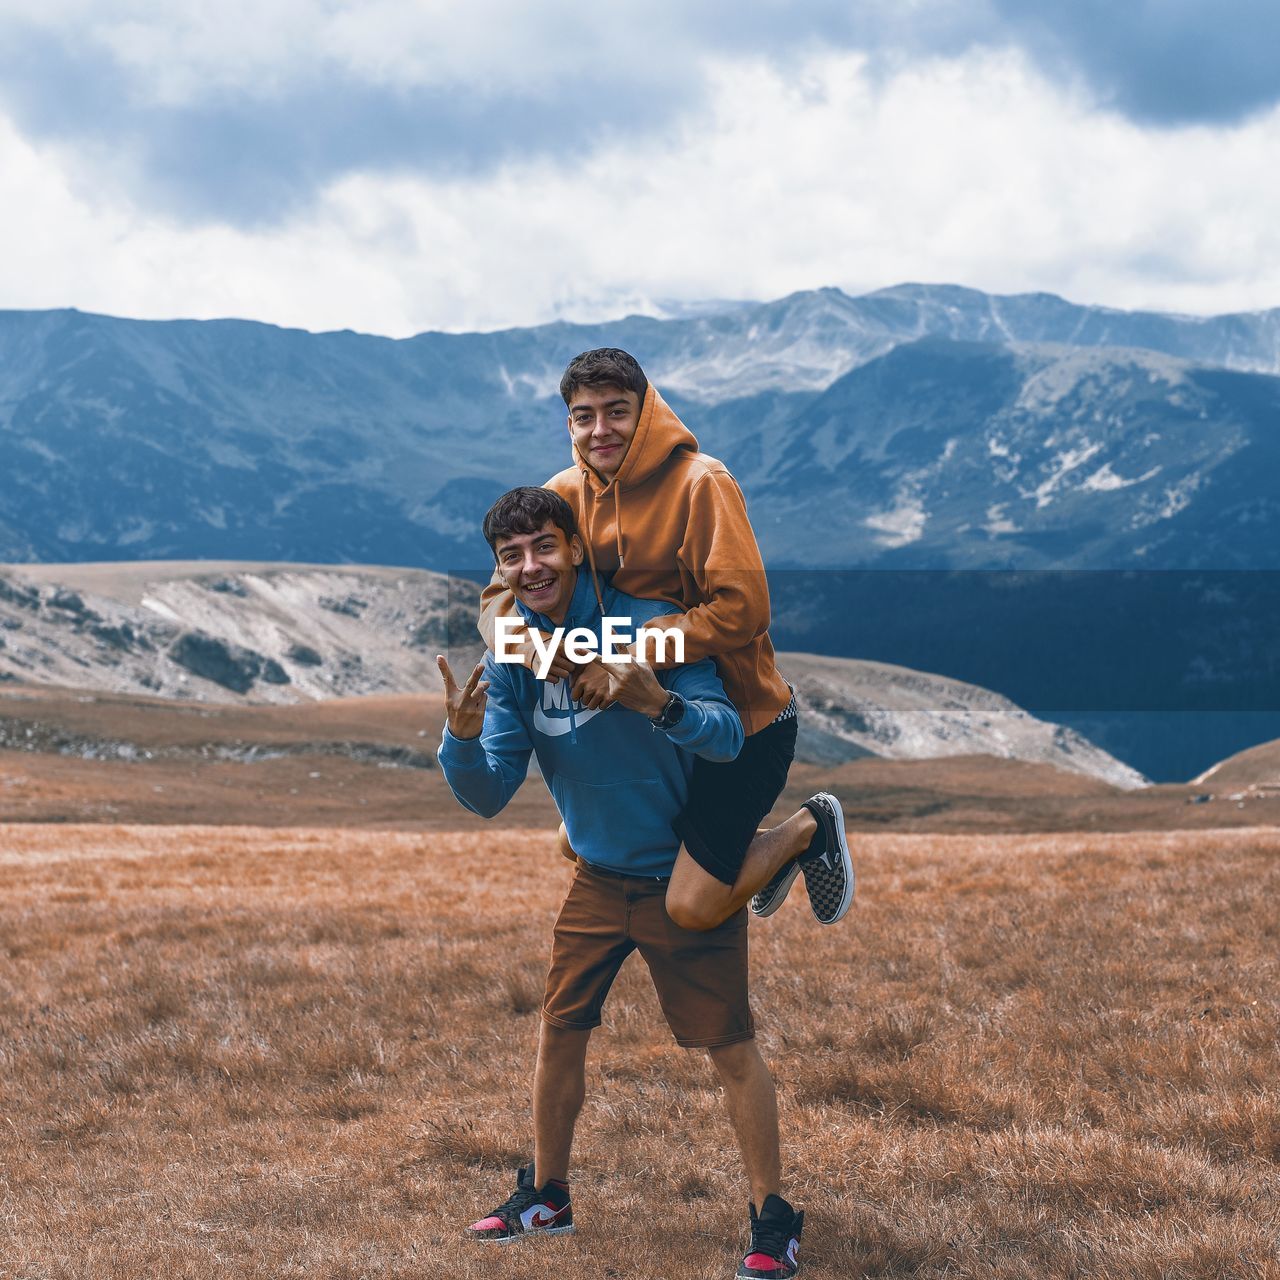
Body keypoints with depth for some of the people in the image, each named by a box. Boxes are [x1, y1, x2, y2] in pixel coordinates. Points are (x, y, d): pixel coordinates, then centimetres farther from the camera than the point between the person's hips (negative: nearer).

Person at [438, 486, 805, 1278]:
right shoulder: (511, 659, -4)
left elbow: (728, 736, -26)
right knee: (559, 1032, 9)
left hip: (687, 875, -5)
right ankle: (548, 1196, 28)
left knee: (732, 1049, -4)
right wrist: (462, 738, -27)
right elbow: (489, 796, -6)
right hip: (600, 877, 5)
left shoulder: (645, 625, -19)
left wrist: (661, 705, -46)